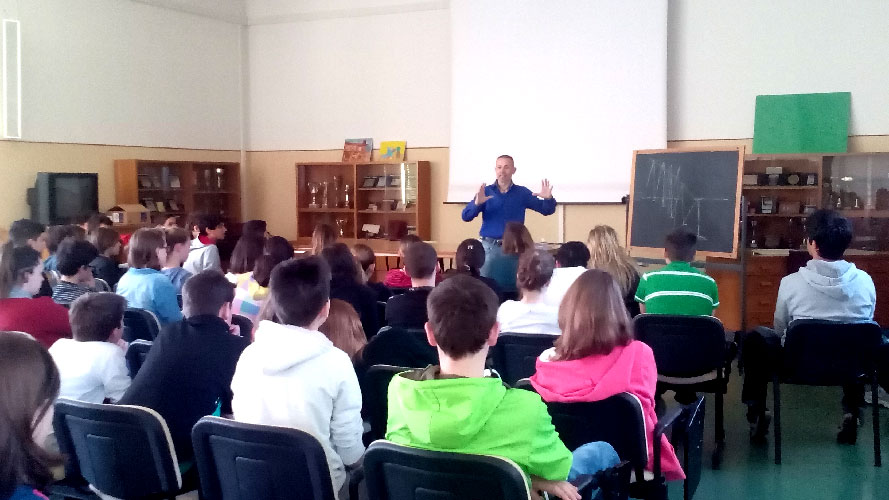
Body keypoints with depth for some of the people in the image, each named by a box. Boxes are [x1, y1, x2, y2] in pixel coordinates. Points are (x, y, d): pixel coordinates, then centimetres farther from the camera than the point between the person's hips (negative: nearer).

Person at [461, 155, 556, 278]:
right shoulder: (485, 192, 3)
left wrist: (548, 198, -18)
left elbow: (547, 210, 5)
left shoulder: (522, 193, 5)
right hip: (490, 247, 0)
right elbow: (466, 216, -5)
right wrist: (477, 203, -25)